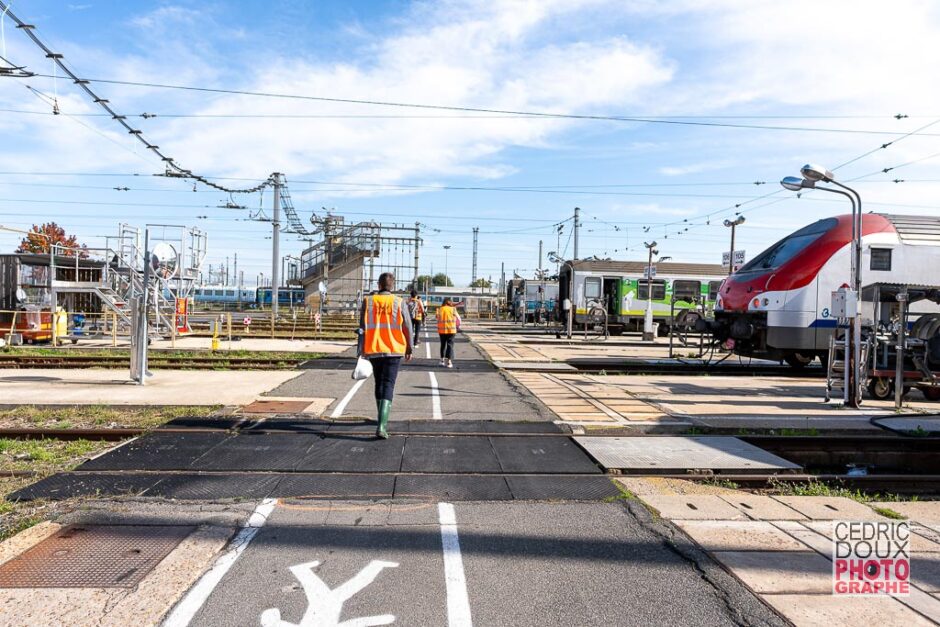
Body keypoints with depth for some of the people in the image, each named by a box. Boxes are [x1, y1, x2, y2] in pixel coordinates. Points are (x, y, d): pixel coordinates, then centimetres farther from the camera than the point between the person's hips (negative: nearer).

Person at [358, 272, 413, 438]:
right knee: (388, 385, -3)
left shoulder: (368, 301, -1)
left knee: (379, 384, 18)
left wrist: (361, 351, 2)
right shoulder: (399, 303, -3)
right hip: (394, 350, -2)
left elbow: (362, 328, -2)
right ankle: (381, 426, -17)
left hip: (373, 350, 2)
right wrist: (409, 349, 13)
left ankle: (383, 420, 33)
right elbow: (407, 328, 1)